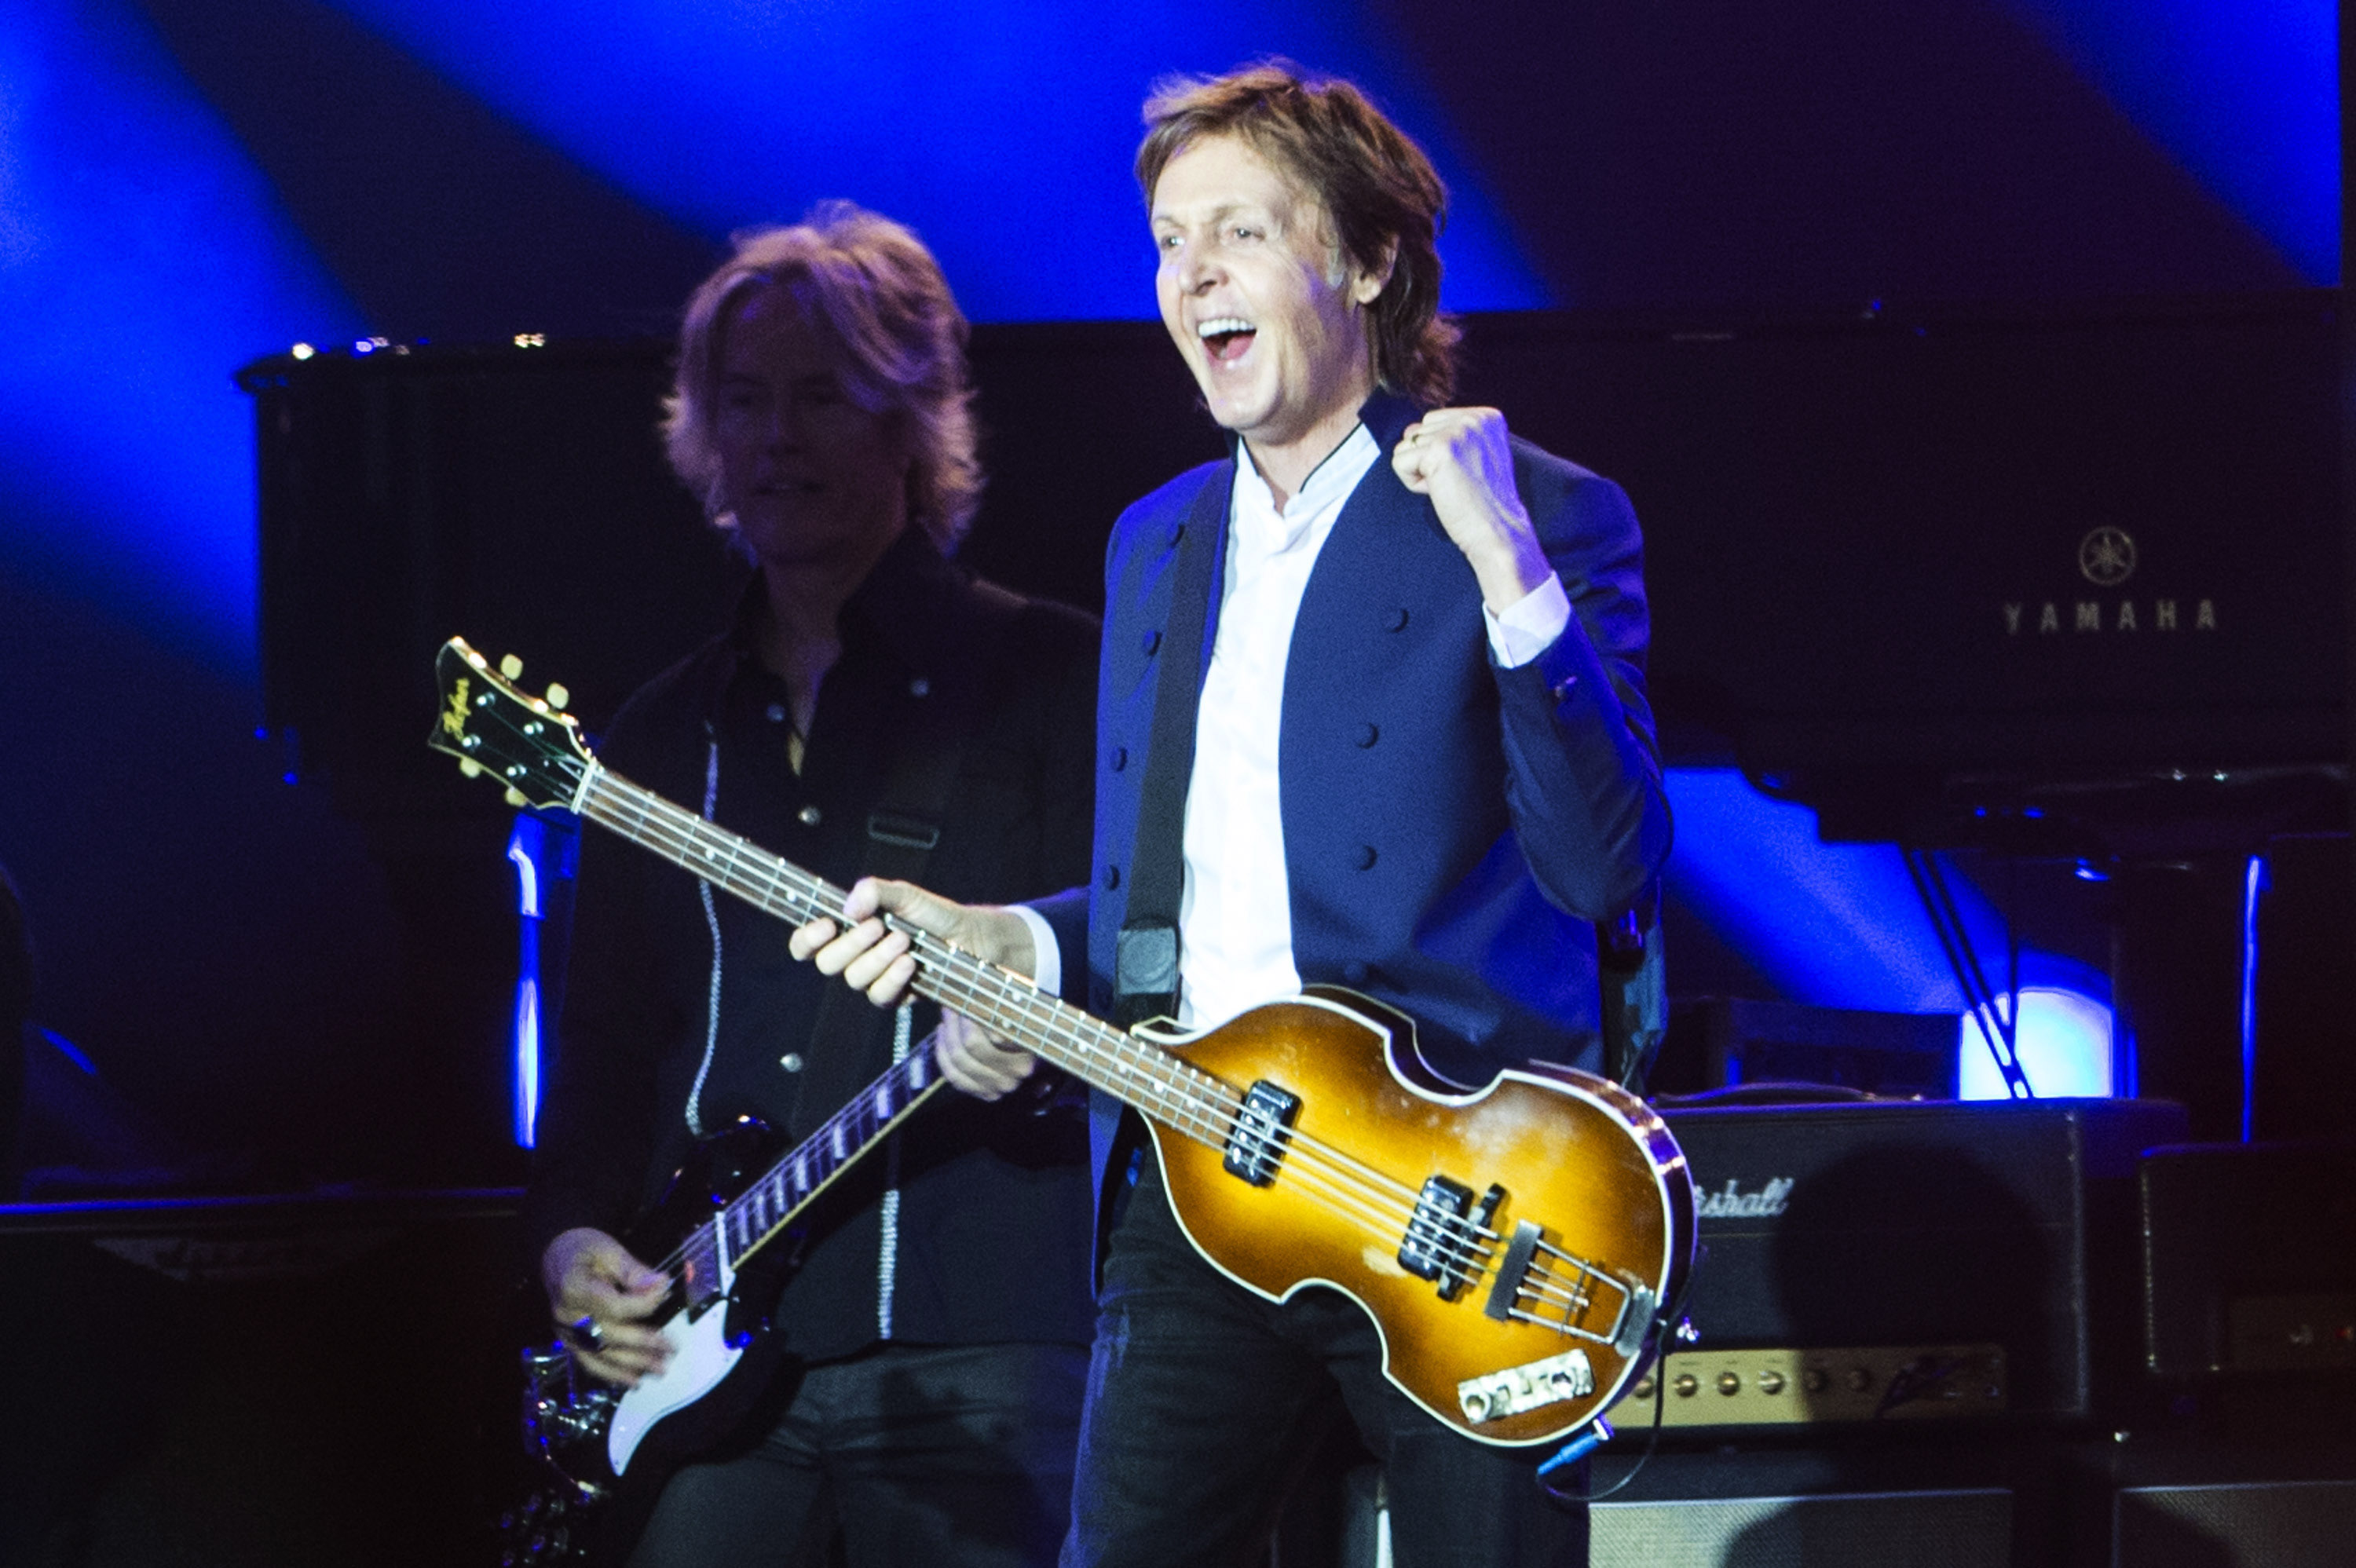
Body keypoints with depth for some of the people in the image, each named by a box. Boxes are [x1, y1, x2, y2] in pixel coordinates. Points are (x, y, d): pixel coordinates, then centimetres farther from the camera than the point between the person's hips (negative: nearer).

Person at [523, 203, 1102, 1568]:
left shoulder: (1046, 676, 4)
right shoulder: (665, 735, 20)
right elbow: (604, 1049, 21)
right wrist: (573, 1239, 5)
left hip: (973, 1349, -4)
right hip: (705, 1347, 4)